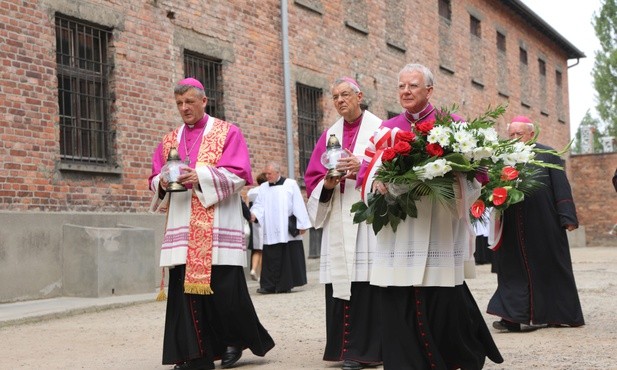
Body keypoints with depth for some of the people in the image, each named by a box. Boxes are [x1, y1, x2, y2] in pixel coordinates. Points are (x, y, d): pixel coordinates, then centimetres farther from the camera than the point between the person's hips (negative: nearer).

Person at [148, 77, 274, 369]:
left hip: (217, 225, -4)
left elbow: (238, 174, -8)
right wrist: (162, 182, -11)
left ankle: (235, 339, 19)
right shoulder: (169, 141, 17)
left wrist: (200, 177, -21)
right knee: (184, 287, 0)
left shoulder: (227, 133, 3)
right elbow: (155, 179, 14)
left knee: (224, 288, -5)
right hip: (181, 227, 4)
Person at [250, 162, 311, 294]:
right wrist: (253, 214, -17)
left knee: (289, 258, 1)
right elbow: (259, 205, 4)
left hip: (288, 230, -2)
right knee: (271, 259, -2)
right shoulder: (263, 188, 12)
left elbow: (299, 205, 1)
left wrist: (302, 224, -2)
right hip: (270, 232, 2)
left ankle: (286, 284, 8)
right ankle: (269, 285, -1)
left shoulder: (291, 184, 3)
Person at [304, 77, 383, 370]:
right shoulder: (330, 134, 16)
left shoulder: (378, 129, 3)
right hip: (338, 220, 4)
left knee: (368, 279, -8)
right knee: (340, 280, 1)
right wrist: (327, 182, -10)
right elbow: (312, 178, 11)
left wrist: (362, 167, -21)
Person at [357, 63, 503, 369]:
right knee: (398, 308, 0)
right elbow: (366, 171, 11)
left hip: (439, 231, -3)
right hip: (398, 232, 3)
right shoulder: (387, 128, 13)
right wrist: (376, 181, -11)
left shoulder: (451, 124, 5)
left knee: (443, 307, -1)